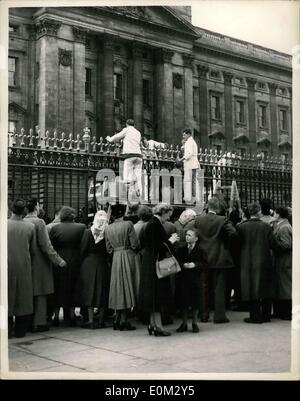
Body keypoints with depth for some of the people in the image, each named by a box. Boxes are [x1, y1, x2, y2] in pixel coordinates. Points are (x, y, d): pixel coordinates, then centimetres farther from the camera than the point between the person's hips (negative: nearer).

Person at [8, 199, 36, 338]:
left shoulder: (5, 225, -10)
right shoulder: (30, 226, -5)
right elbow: (33, 250, 1)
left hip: (7, 266, -1)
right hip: (24, 267, 1)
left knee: (7, 297, 9)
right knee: (23, 297, 11)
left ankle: (7, 330, 10)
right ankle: (20, 330, 15)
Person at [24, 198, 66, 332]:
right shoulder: (39, 222, -14)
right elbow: (46, 245, -16)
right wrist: (58, 261, -10)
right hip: (39, 261, -6)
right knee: (40, 293, 3)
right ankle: (38, 323, 6)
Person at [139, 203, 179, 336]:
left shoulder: (153, 223, 13)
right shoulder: (155, 225, -18)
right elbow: (157, 247, -23)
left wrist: (170, 240, 10)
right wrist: (170, 241, -12)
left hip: (150, 264, 10)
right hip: (154, 264, -10)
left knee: (155, 295, 13)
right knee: (157, 294, -4)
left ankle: (153, 324, 19)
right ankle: (157, 326, 1)